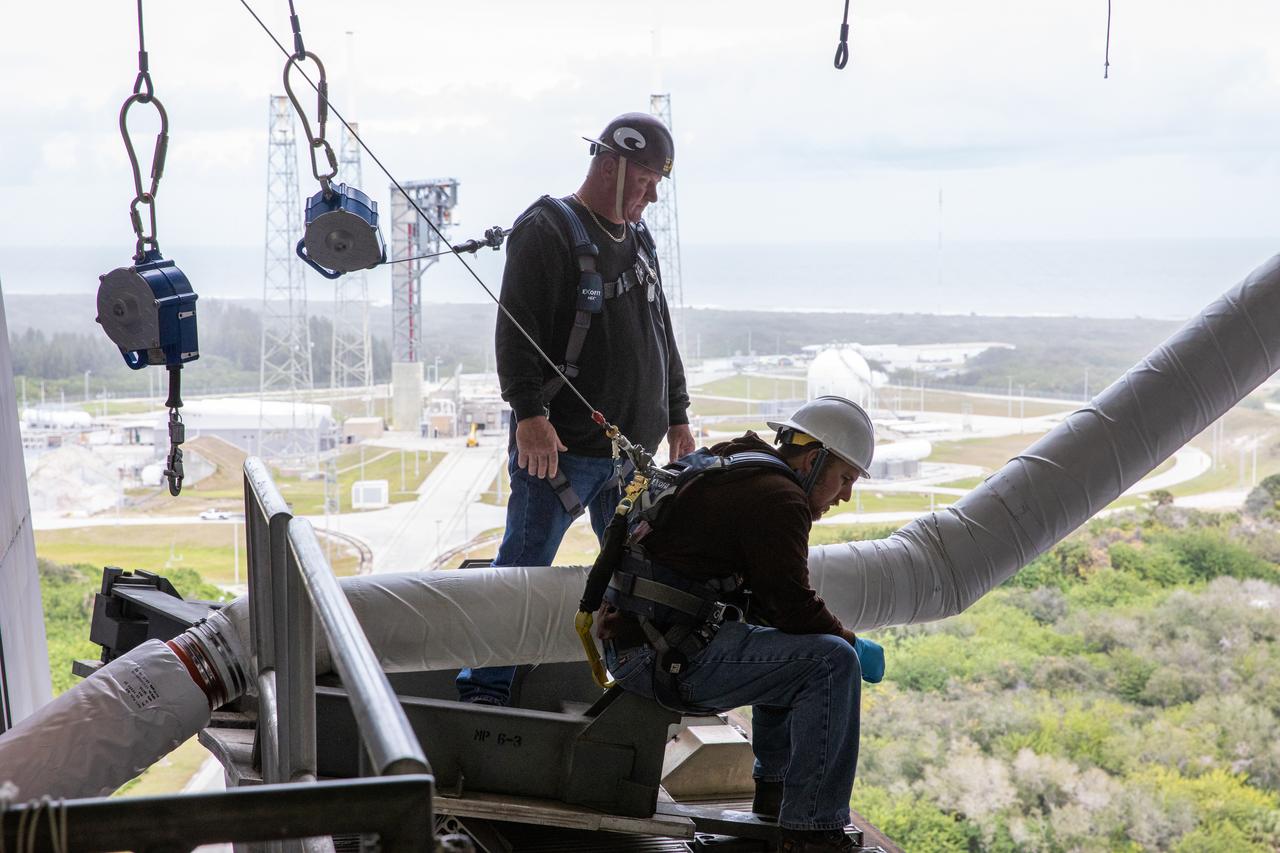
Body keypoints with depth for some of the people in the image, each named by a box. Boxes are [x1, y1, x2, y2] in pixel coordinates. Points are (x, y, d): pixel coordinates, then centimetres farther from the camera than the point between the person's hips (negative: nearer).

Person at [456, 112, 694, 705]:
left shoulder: (638, 238, 18)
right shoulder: (546, 230, -7)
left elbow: (661, 333, 25)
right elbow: (516, 330, -15)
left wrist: (677, 416, 22)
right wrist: (529, 412, -22)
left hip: (632, 446, 7)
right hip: (559, 445, -7)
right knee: (524, 566, -4)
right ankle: (485, 685, 5)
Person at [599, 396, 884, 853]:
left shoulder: (734, 473, 21)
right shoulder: (778, 498, -11)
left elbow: (769, 602, 25)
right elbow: (793, 605, -15)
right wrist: (856, 646, 3)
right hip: (670, 657, -11)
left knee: (788, 651, 28)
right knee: (830, 661, -15)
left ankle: (774, 792, 30)